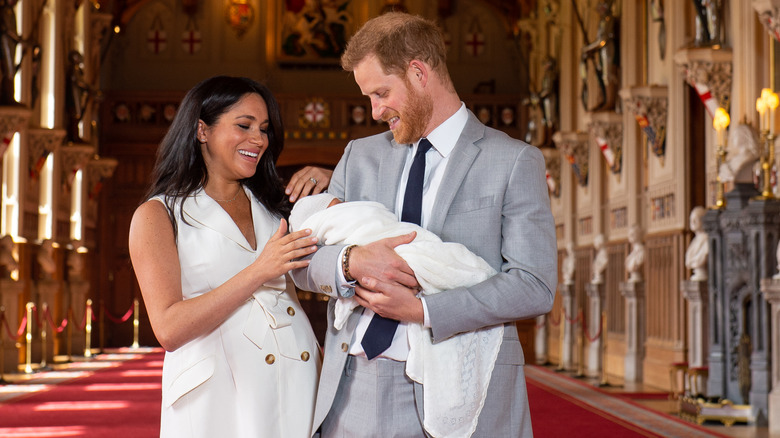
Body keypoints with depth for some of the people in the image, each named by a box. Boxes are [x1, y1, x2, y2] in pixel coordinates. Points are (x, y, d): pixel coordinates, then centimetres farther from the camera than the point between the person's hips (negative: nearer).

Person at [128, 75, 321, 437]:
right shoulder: (157, 216, 0)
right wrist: (258, 272, -17)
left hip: (297, 382, 5)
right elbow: (169, 329, -10)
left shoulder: (271, 207, 17)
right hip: (217, 394, -4)